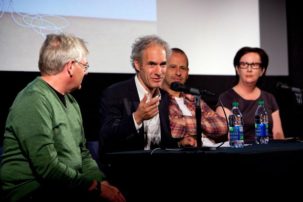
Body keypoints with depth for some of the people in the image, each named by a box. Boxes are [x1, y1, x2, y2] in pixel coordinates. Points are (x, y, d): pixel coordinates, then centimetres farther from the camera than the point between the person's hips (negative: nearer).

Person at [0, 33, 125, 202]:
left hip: (68, 187, 8)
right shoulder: (33, 101, -14)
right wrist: (97, 188, -15)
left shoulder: (70, 101, 15)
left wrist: (102, 182, 0)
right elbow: (48, 169, -20)